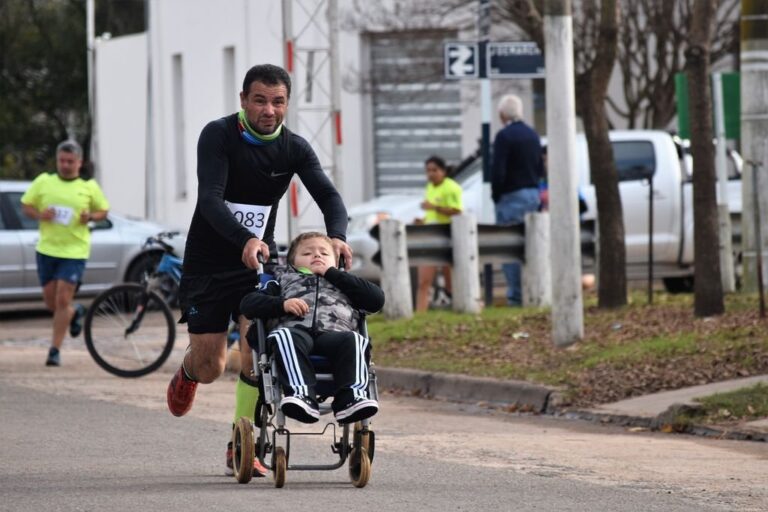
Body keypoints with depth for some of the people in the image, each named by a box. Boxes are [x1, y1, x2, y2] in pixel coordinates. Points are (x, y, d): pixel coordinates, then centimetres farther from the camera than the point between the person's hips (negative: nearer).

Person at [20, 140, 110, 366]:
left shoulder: (89, 187, 1)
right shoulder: (43, 181, 3)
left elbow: (103, 210, 12)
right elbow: (26, 206, 8)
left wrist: (91, 216, -10)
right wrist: (39, 214, -14)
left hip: (74, 252, -3)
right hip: (46, 248, 3)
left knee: (63, 300, -9)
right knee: (50, 302, 8)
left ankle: (55, 350, -2)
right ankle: (75, 313, 41)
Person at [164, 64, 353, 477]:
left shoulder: (294, 148, -3)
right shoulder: (218, 136, -15)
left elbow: (328, 195, -13)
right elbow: (210, 199, -26)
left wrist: (337, 235, -35)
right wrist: (245, 240, -43)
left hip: (259, 262, 2)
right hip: (207, 264, -2)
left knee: (256, 350, -17)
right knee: (210, 368, -2)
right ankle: (187, 372, 37)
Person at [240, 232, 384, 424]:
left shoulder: (342, 283, 39)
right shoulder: (284, 280, 38)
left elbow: (377, 299, 20)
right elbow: (248, 304, 22)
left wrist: (331, 273, 22)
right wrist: (283, 304, 2)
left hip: (334, 333, 1)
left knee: (354, 341, -33)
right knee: (284, 337, -37)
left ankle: (352, 397, -51)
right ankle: (301, 394, -54)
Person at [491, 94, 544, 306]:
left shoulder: (504, 136, -14)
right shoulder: (532, 135, 12)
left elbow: (498, 171, -18)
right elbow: (540, 169, 17)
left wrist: (496, 195, -6)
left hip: (511, 196, -8)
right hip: (533, 194, 8)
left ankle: (516, 295, -10)